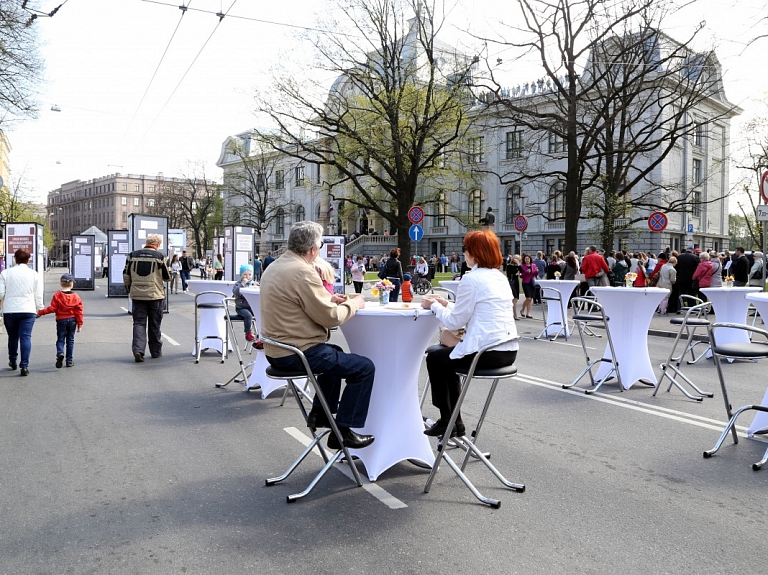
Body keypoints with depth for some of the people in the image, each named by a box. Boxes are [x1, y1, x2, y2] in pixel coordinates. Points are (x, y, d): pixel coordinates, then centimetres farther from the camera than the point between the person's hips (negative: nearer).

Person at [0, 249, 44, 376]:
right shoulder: (34, 274, 1)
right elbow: (38, 295, 2)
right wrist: (39, 309, 15)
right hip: (28, 310, -1)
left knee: (12, 337, 17)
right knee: (26, 337, -3)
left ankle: (13, 361, 34)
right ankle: (24, 366, -9)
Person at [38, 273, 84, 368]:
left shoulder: (57, 295, -6)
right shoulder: (76, 297, -1)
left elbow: (52, 308, -10)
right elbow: (79, 311, -2)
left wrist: (41, 312, 0)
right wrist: (80, 324, 3)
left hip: (61, 320, -1)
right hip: (72, 320, 1)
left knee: (60, 339, 6)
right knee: (70, 340, 9)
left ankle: (60, 353, -23)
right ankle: (69, 361, 11)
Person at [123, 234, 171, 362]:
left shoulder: (132, 255, 2)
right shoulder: (160, 256, -7)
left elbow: (126, 276, 6)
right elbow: (167, 277, -1)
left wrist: (129, 289, 21)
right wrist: (165, 263, 18)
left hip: (137, 295, 2)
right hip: (155, 295, -2)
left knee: (139, 323, 4)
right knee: (154, 325, 10)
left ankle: (138, 350, -13)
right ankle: (156, 351, 20)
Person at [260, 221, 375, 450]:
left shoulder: (274, 268, 8)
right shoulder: (302, 272, -21)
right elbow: (331, 317, -19)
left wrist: (328, 299, 11)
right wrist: (353, 303, -2)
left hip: (276, 350, 10)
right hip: (298, 353, -10)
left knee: (335, 353, 32)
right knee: (365, 367, -3)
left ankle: (319, 414, 36)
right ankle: (342, 431, 2)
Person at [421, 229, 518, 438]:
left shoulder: (471, 279, -14)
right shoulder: (500, 277, 13)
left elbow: (455, 322, -9)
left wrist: (434, 307, 7)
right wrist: (446, 304, 19)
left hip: (487, 352, -9)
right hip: (508, 351, 9)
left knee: (434, 358, 16)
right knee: (447, 355, 28)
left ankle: (447, 421, 25)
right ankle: (454, 421, 33)